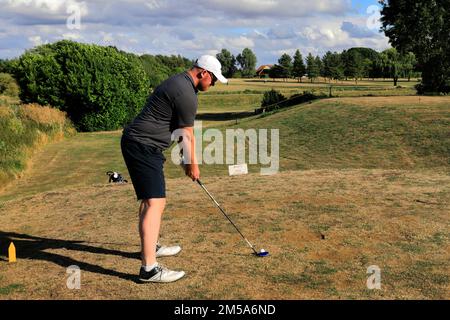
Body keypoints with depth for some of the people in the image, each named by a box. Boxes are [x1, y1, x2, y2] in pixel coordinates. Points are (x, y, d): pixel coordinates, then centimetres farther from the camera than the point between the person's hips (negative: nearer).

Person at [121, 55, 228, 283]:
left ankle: (150, 247, 36)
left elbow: (181, 131, 21)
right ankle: (149, 268, -19)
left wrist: (188, 160, 22)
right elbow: (187, 135, -7)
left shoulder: (178, 82, 17)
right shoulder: (187, 94, -16)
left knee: (150, 198, 21)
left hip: (137, 143, 11)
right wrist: (192, 165, 8)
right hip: (143, 146, -11)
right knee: (155, 203, -16)